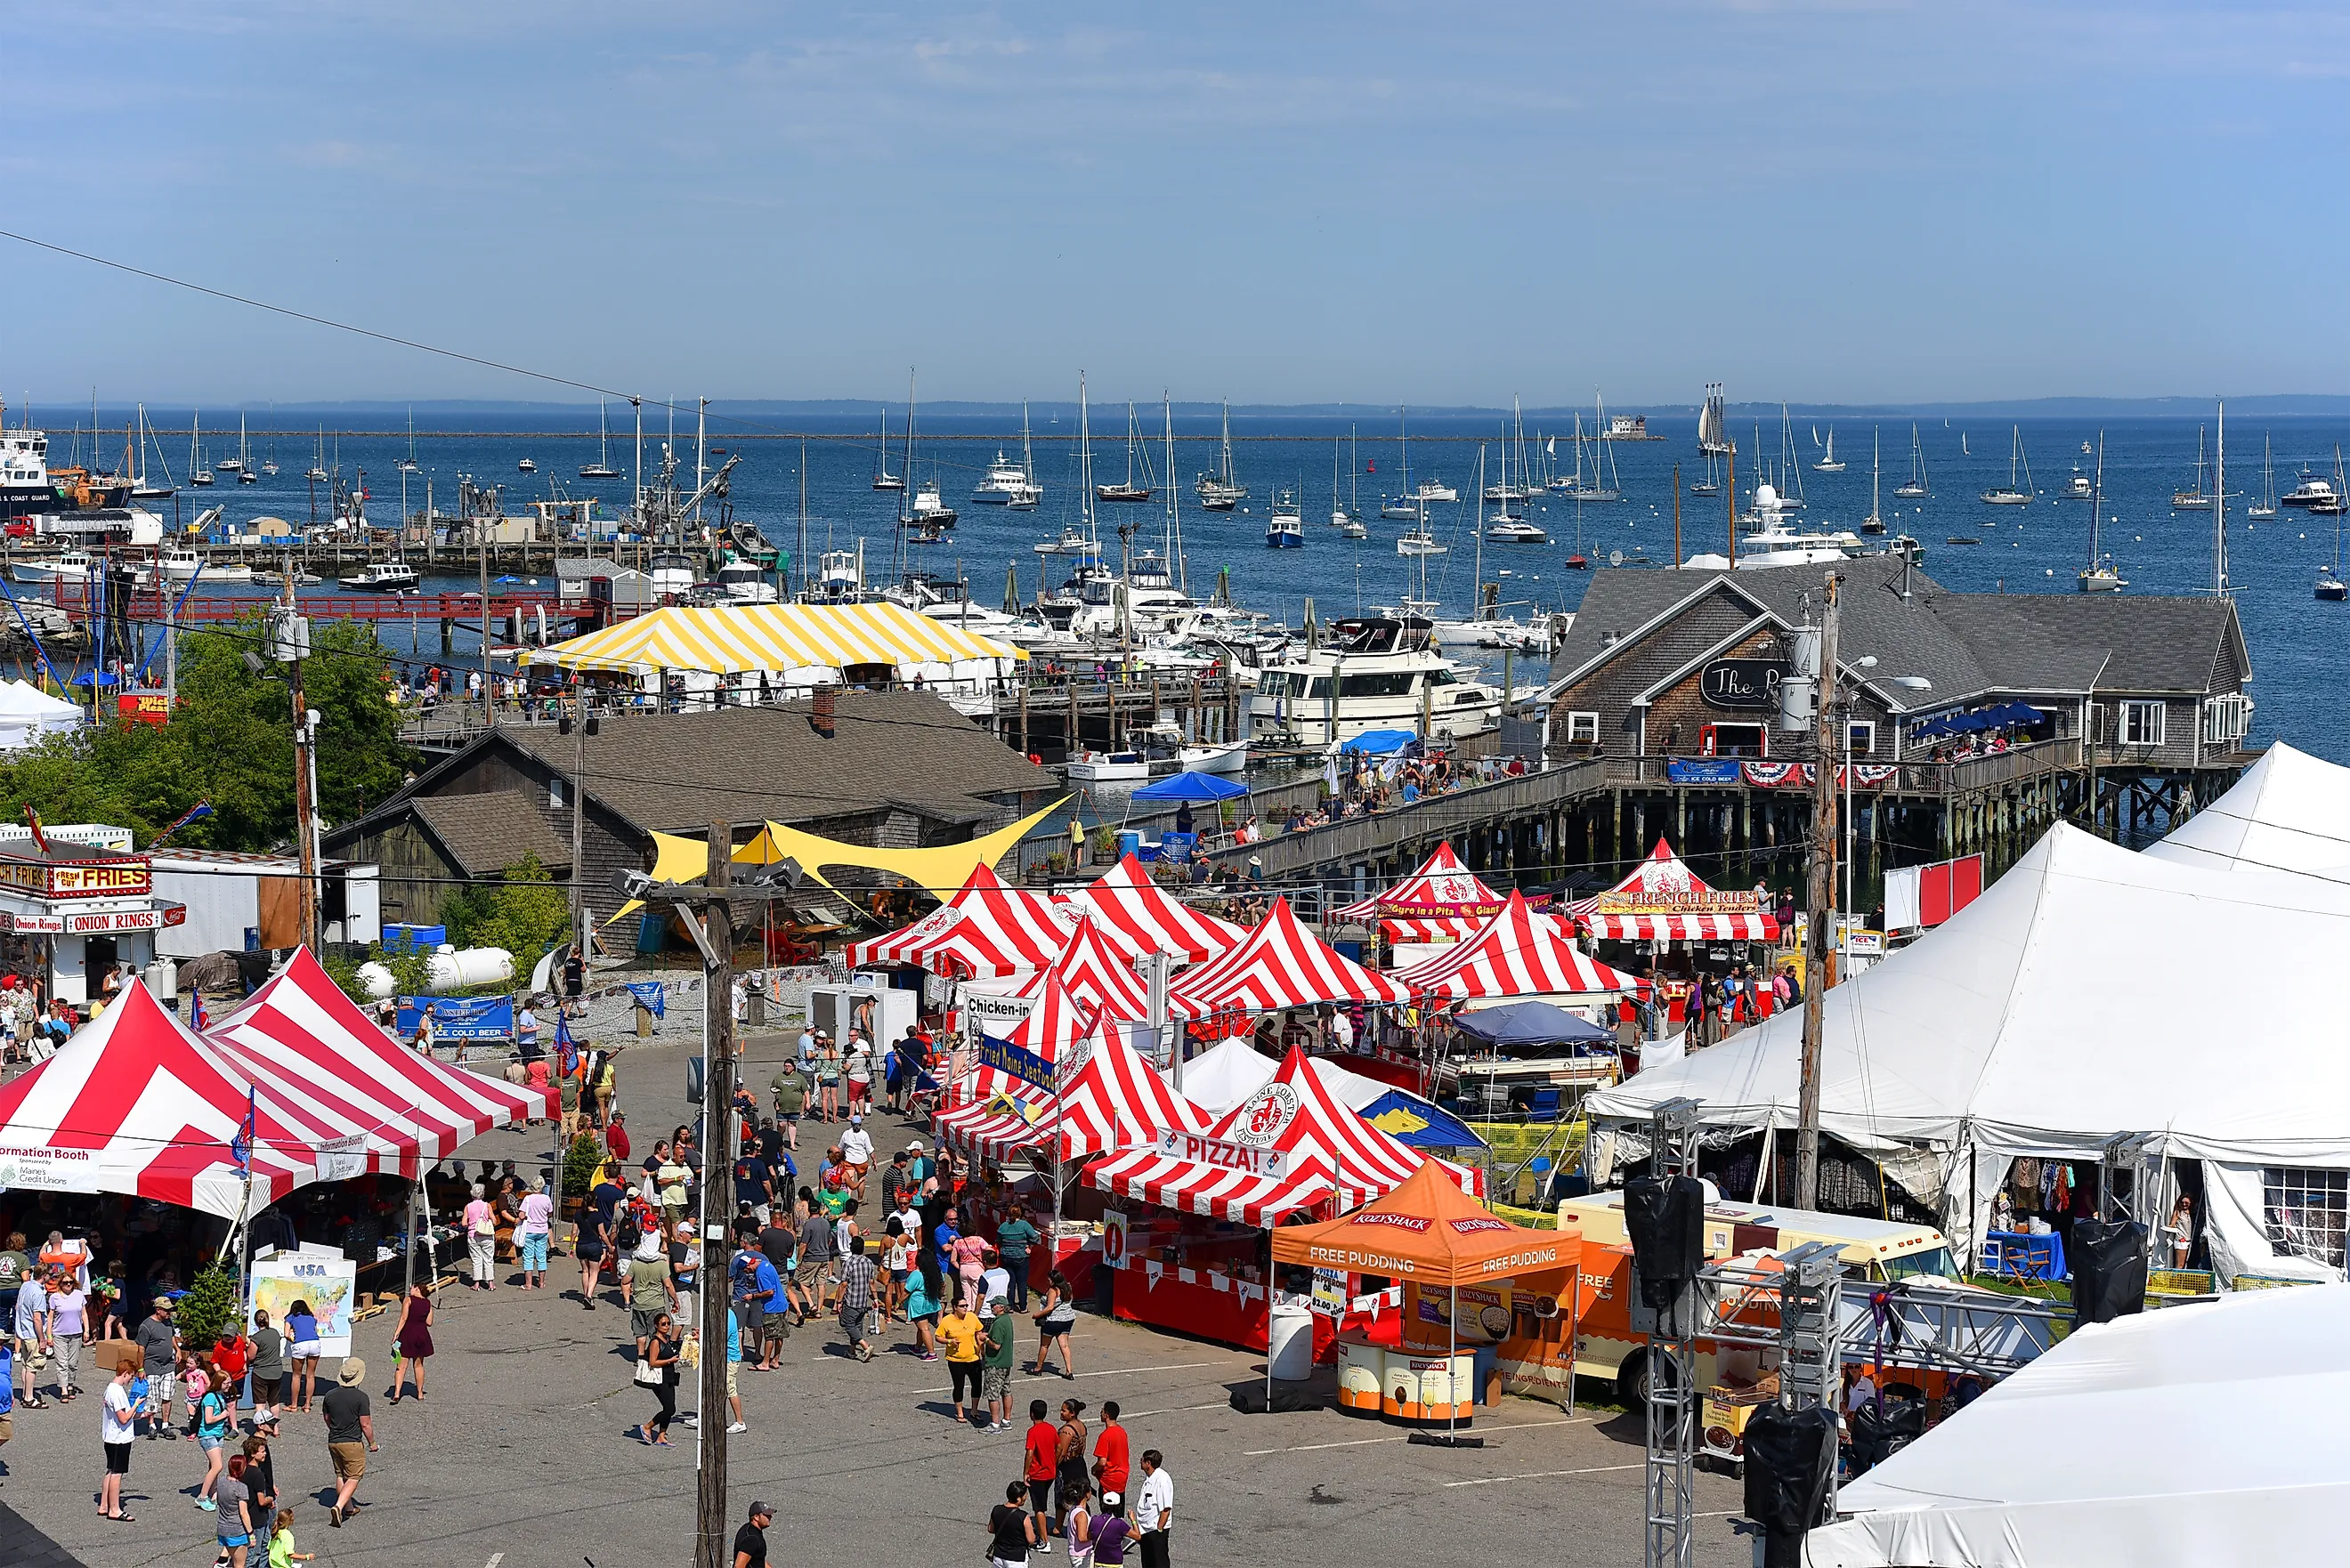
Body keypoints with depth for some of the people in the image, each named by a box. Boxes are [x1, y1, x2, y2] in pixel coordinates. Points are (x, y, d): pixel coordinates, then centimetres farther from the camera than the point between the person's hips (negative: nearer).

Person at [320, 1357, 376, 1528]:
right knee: (353, 1478, 1)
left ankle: (348, 1507, 31)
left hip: (333, 1442, 5)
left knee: (340, 1475, 20)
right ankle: (339, 1507, -17)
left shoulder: (330, 1395, -1)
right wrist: (372, 1443, 1)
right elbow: (365, 1424, -14)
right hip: (352, 1443, -5)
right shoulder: (360, 1397, -16)